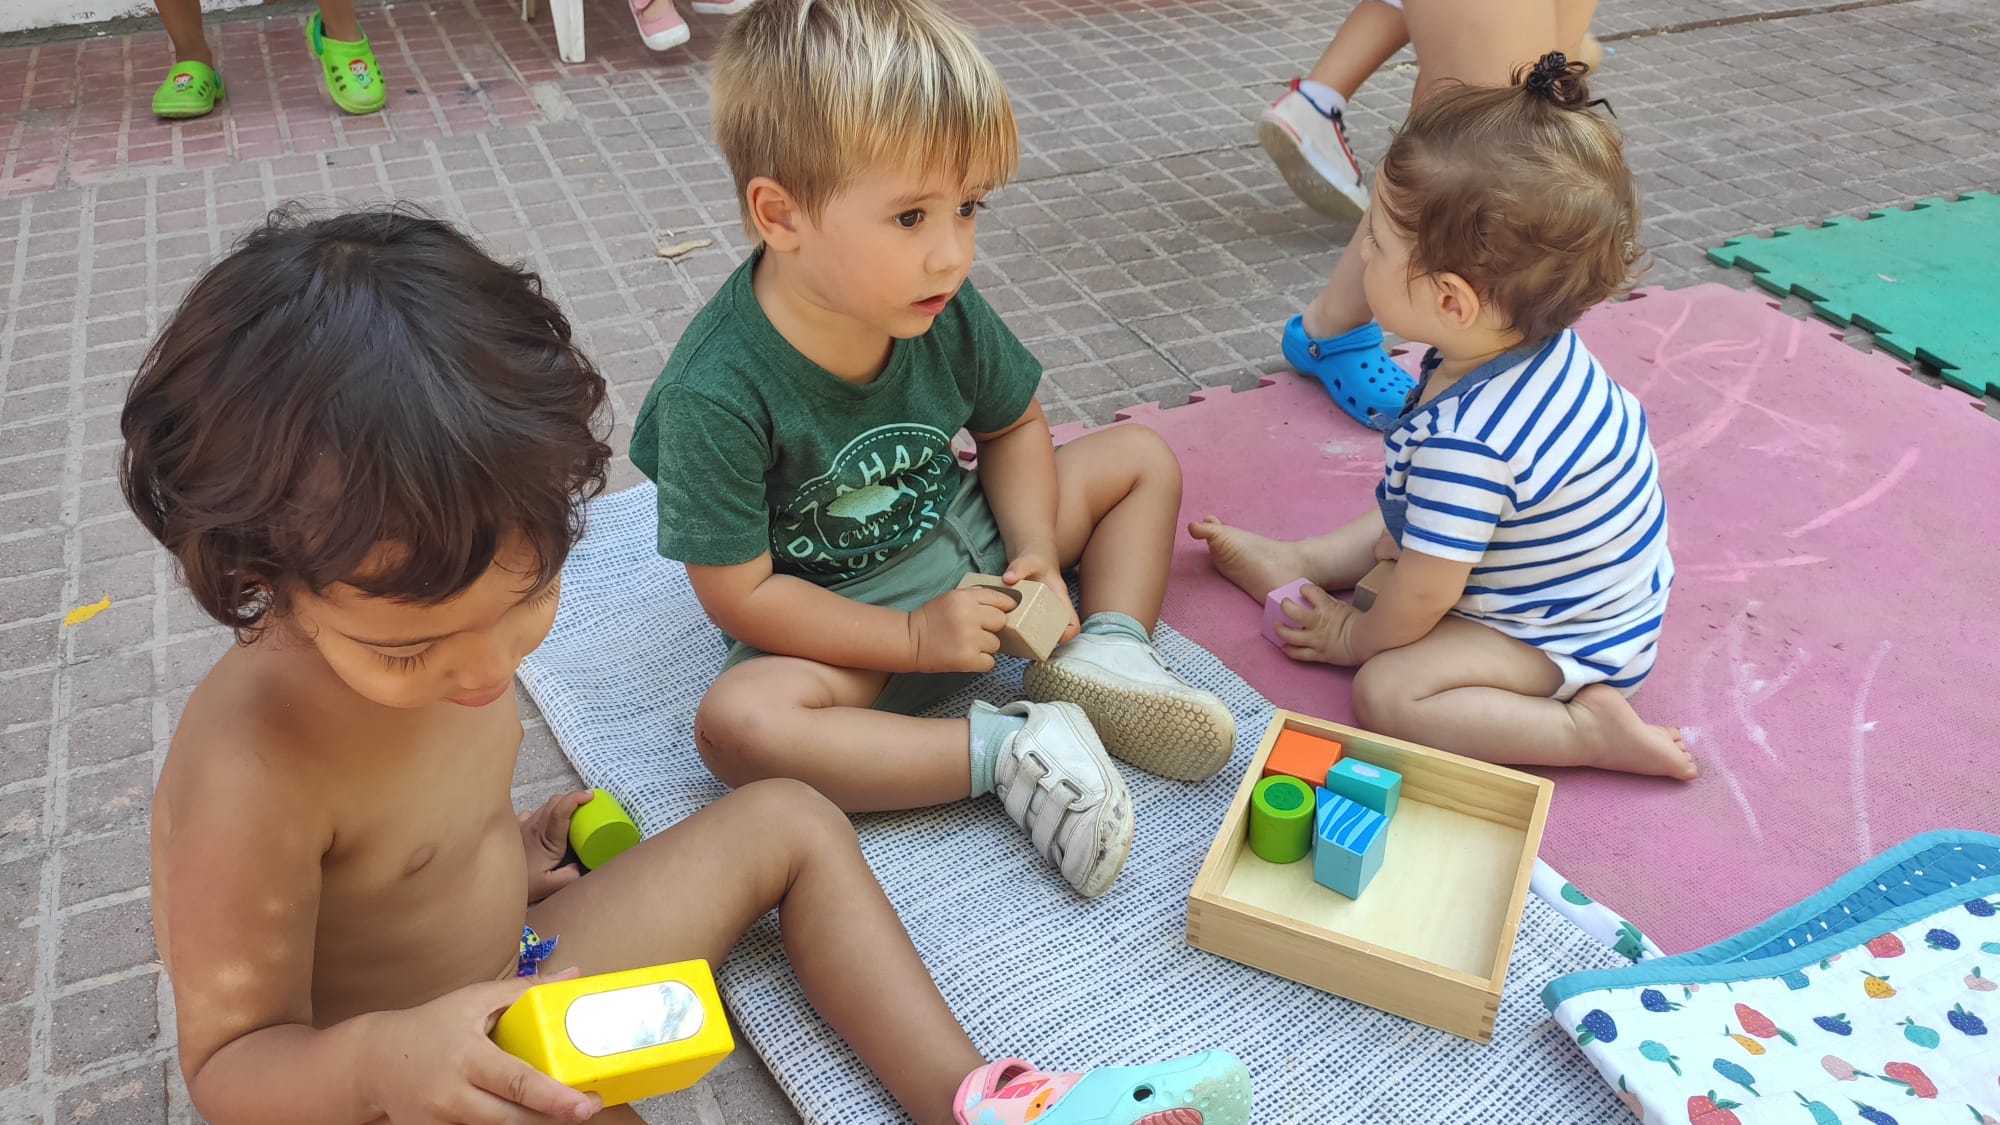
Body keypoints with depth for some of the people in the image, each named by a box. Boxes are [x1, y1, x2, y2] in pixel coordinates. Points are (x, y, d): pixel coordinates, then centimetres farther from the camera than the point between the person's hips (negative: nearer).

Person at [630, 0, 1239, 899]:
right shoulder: (714, 396, -29)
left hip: (968, 546, 6)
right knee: (737, 724, -35)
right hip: (841, 623, -5)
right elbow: (740, 594, -22)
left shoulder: (943, 311, -14)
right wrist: (914, 637, -23)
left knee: (1140, 458, 6)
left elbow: (1013, 426, 6)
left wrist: (1036, 548, -11)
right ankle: (1007, 748, -27)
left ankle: (1106, 653, -10)